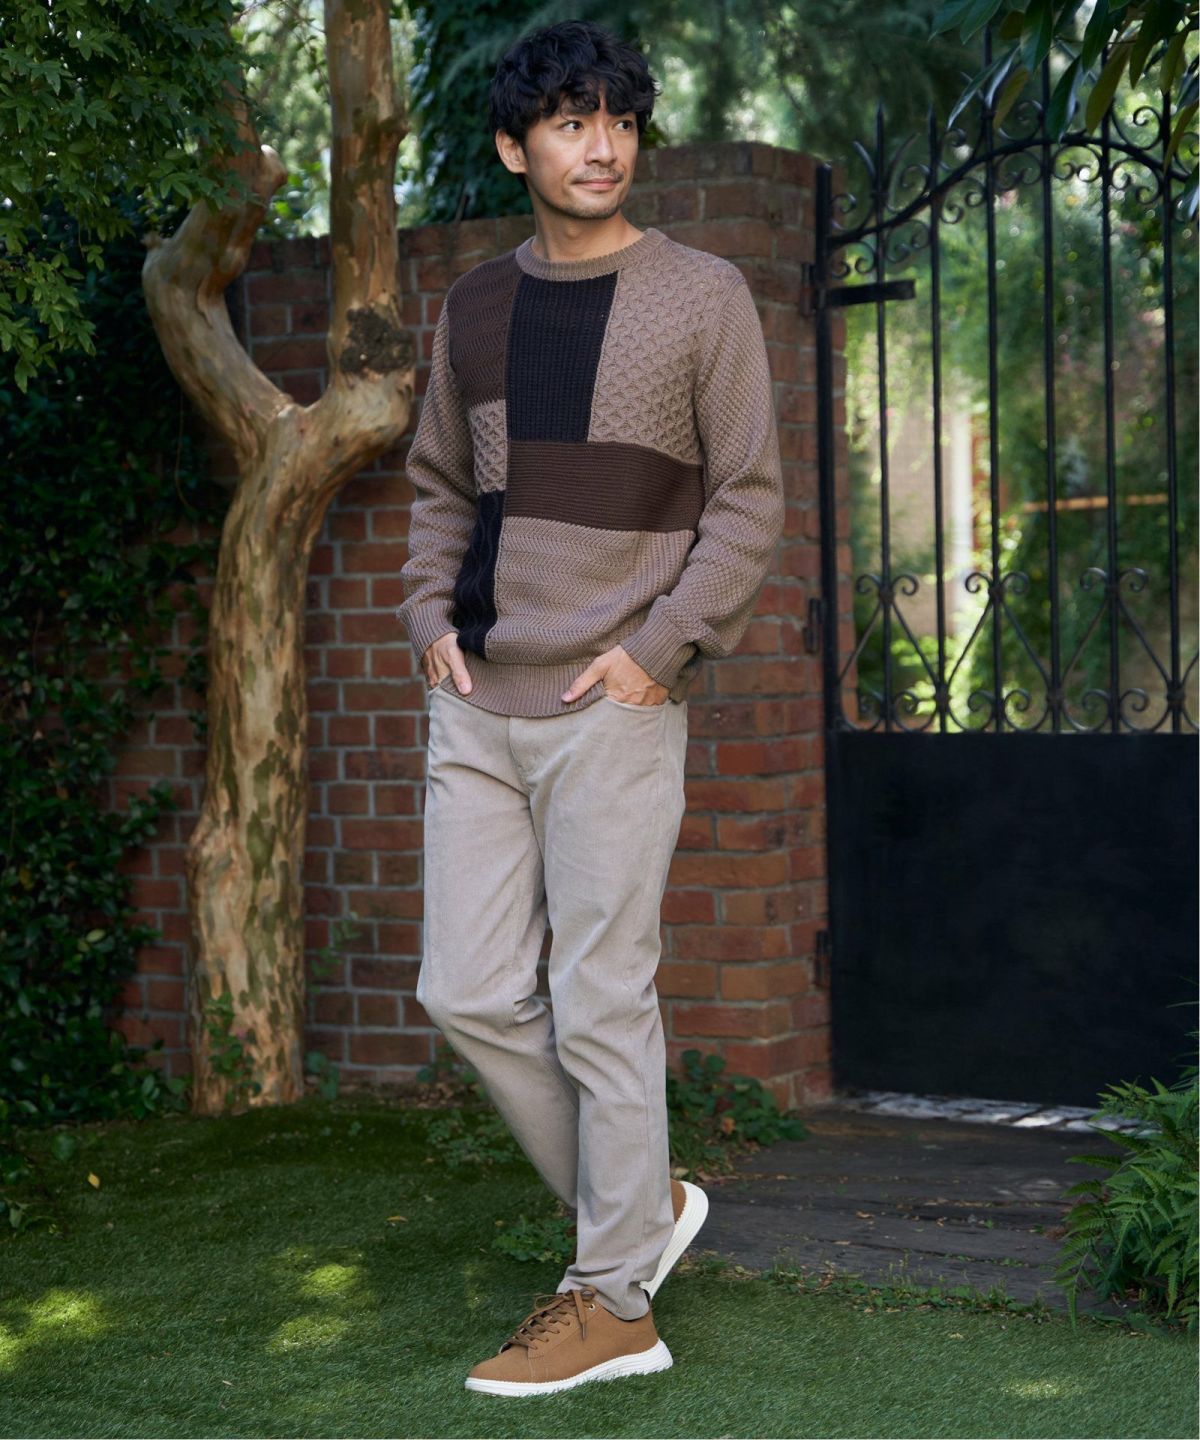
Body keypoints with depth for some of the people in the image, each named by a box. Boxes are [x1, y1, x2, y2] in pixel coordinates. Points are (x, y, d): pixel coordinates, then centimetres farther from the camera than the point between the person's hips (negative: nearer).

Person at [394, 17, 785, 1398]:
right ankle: (640, 1204, 23)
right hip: (476, 709, 6)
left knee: (601, 1003, -2)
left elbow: (750, 497, -2)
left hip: (610, 708, -5)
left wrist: (660, 645, -11)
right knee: (468, 992, 4)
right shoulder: (474, 305, 13)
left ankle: (613, 1303, 9)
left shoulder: (702, 296, -1)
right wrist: (432, 616, 5)